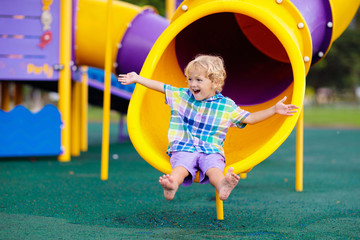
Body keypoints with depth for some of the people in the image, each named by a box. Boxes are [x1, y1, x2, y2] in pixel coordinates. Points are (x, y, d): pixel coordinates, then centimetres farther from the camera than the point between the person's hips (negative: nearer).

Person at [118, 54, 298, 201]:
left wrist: (274, 110, 6)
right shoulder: (181, 96, 15)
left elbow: (250, 118, 13)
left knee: (213, 168, -36)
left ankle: (222, 185, -70)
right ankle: (172, 185, -68)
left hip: (211, 150, -1)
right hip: (184, 148, 1)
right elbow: (161, 87, 22)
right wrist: (137, 79, 24)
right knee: (182, 166, -35)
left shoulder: (226, 105, 10)